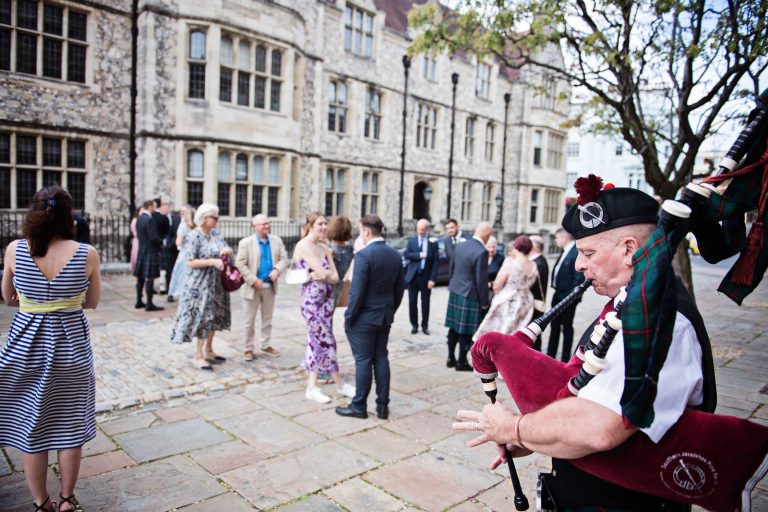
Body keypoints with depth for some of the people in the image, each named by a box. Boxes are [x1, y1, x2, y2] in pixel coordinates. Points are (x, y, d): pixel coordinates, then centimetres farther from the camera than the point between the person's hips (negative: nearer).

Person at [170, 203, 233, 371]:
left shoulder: (215, 233, 7)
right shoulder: (194, 236, -13)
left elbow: (228, 251, 10)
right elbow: (190, 262, -17)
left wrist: (227, 250, -13)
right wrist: (212, 262, -25)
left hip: (216, 283, 7)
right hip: (200, 284, -7)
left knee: (214, 317, 14)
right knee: (202, 318, -2)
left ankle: (209, 350, 28)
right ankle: (198, 356, 8)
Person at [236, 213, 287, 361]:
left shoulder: (277, 241, 6)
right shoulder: (246, 242, -6)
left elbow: (283, 259, 5)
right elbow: (240, 264, -11)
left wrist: (277, 270, -16)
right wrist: (254, 281, -18)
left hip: (270, 286, 4)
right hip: (252, 287, -4)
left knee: (267, 318, 14)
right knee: (250, 320, 5)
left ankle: (266, 345, 26)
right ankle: (248, 348, 16)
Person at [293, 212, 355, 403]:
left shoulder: (325, 248, 10)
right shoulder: (304, 246, -11)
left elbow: (335, 277, 2)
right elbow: (322, 272, -20)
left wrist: (322, 275, -13)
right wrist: (328, 273, 0)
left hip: (326, 298, 7)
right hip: (312, 299, -7)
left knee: (318, 340, 11)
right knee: (326, 341, 0)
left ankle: (312, 387, 21)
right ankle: (340, 385, 13)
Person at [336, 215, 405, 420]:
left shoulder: (363, 255, -19)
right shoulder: (396, 255, 4)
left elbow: (357, 291, -20)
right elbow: (400, 288, 10)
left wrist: (349, 317, -9)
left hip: (364, 318, -7)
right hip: (385, 317, 7)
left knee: (363, 361, 2)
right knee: (381, 358, 13)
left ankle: (359, 406, 14)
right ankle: (382, 405, 19)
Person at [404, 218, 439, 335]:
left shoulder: (433, 242, -6)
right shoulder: (412, 240, 3)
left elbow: (435, 261, -7)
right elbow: (406, 255, -6)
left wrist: (432, 278, -12)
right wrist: (419, 255, -18)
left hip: (426, 277, -2)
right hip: (413, 276, 2)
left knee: (425, 302, 8)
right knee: (412, 302, 6)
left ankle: (425, 326, 21)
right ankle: (414, 325, 19)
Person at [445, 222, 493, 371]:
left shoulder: (460, 246, 4)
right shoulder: (481, 252, -19)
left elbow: (451, 270, 12)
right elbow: (481, 280, -16)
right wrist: (484, 302, -7)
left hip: (455, 293, 7)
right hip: (469, 296, -7)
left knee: (454, 328, 16)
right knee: (466, 331, 4)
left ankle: (451, 358, 25)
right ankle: (461, 363, 14)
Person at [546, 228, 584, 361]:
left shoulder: (577, 252, -19)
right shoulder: (565, 252, 10)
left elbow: (579, 277, -22)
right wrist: (556, 290, 7)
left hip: (568, 297, -9)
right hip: (558, 295, 9)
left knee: (567, 327, 4)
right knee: (554, 326, 15)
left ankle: (565, 359, 16)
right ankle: (550, 355, 26)